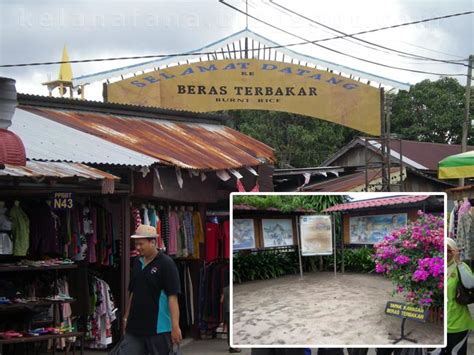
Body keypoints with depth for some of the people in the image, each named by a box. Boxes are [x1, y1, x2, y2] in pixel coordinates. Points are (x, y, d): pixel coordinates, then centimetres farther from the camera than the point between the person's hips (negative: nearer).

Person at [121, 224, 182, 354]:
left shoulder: (166, 264, -11)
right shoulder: (137, 262, 10)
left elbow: (172, 296, -16)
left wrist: (175, 326, -21)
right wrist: (126, 317, 18)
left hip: (159, 328, -6)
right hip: (134, 326, 6)